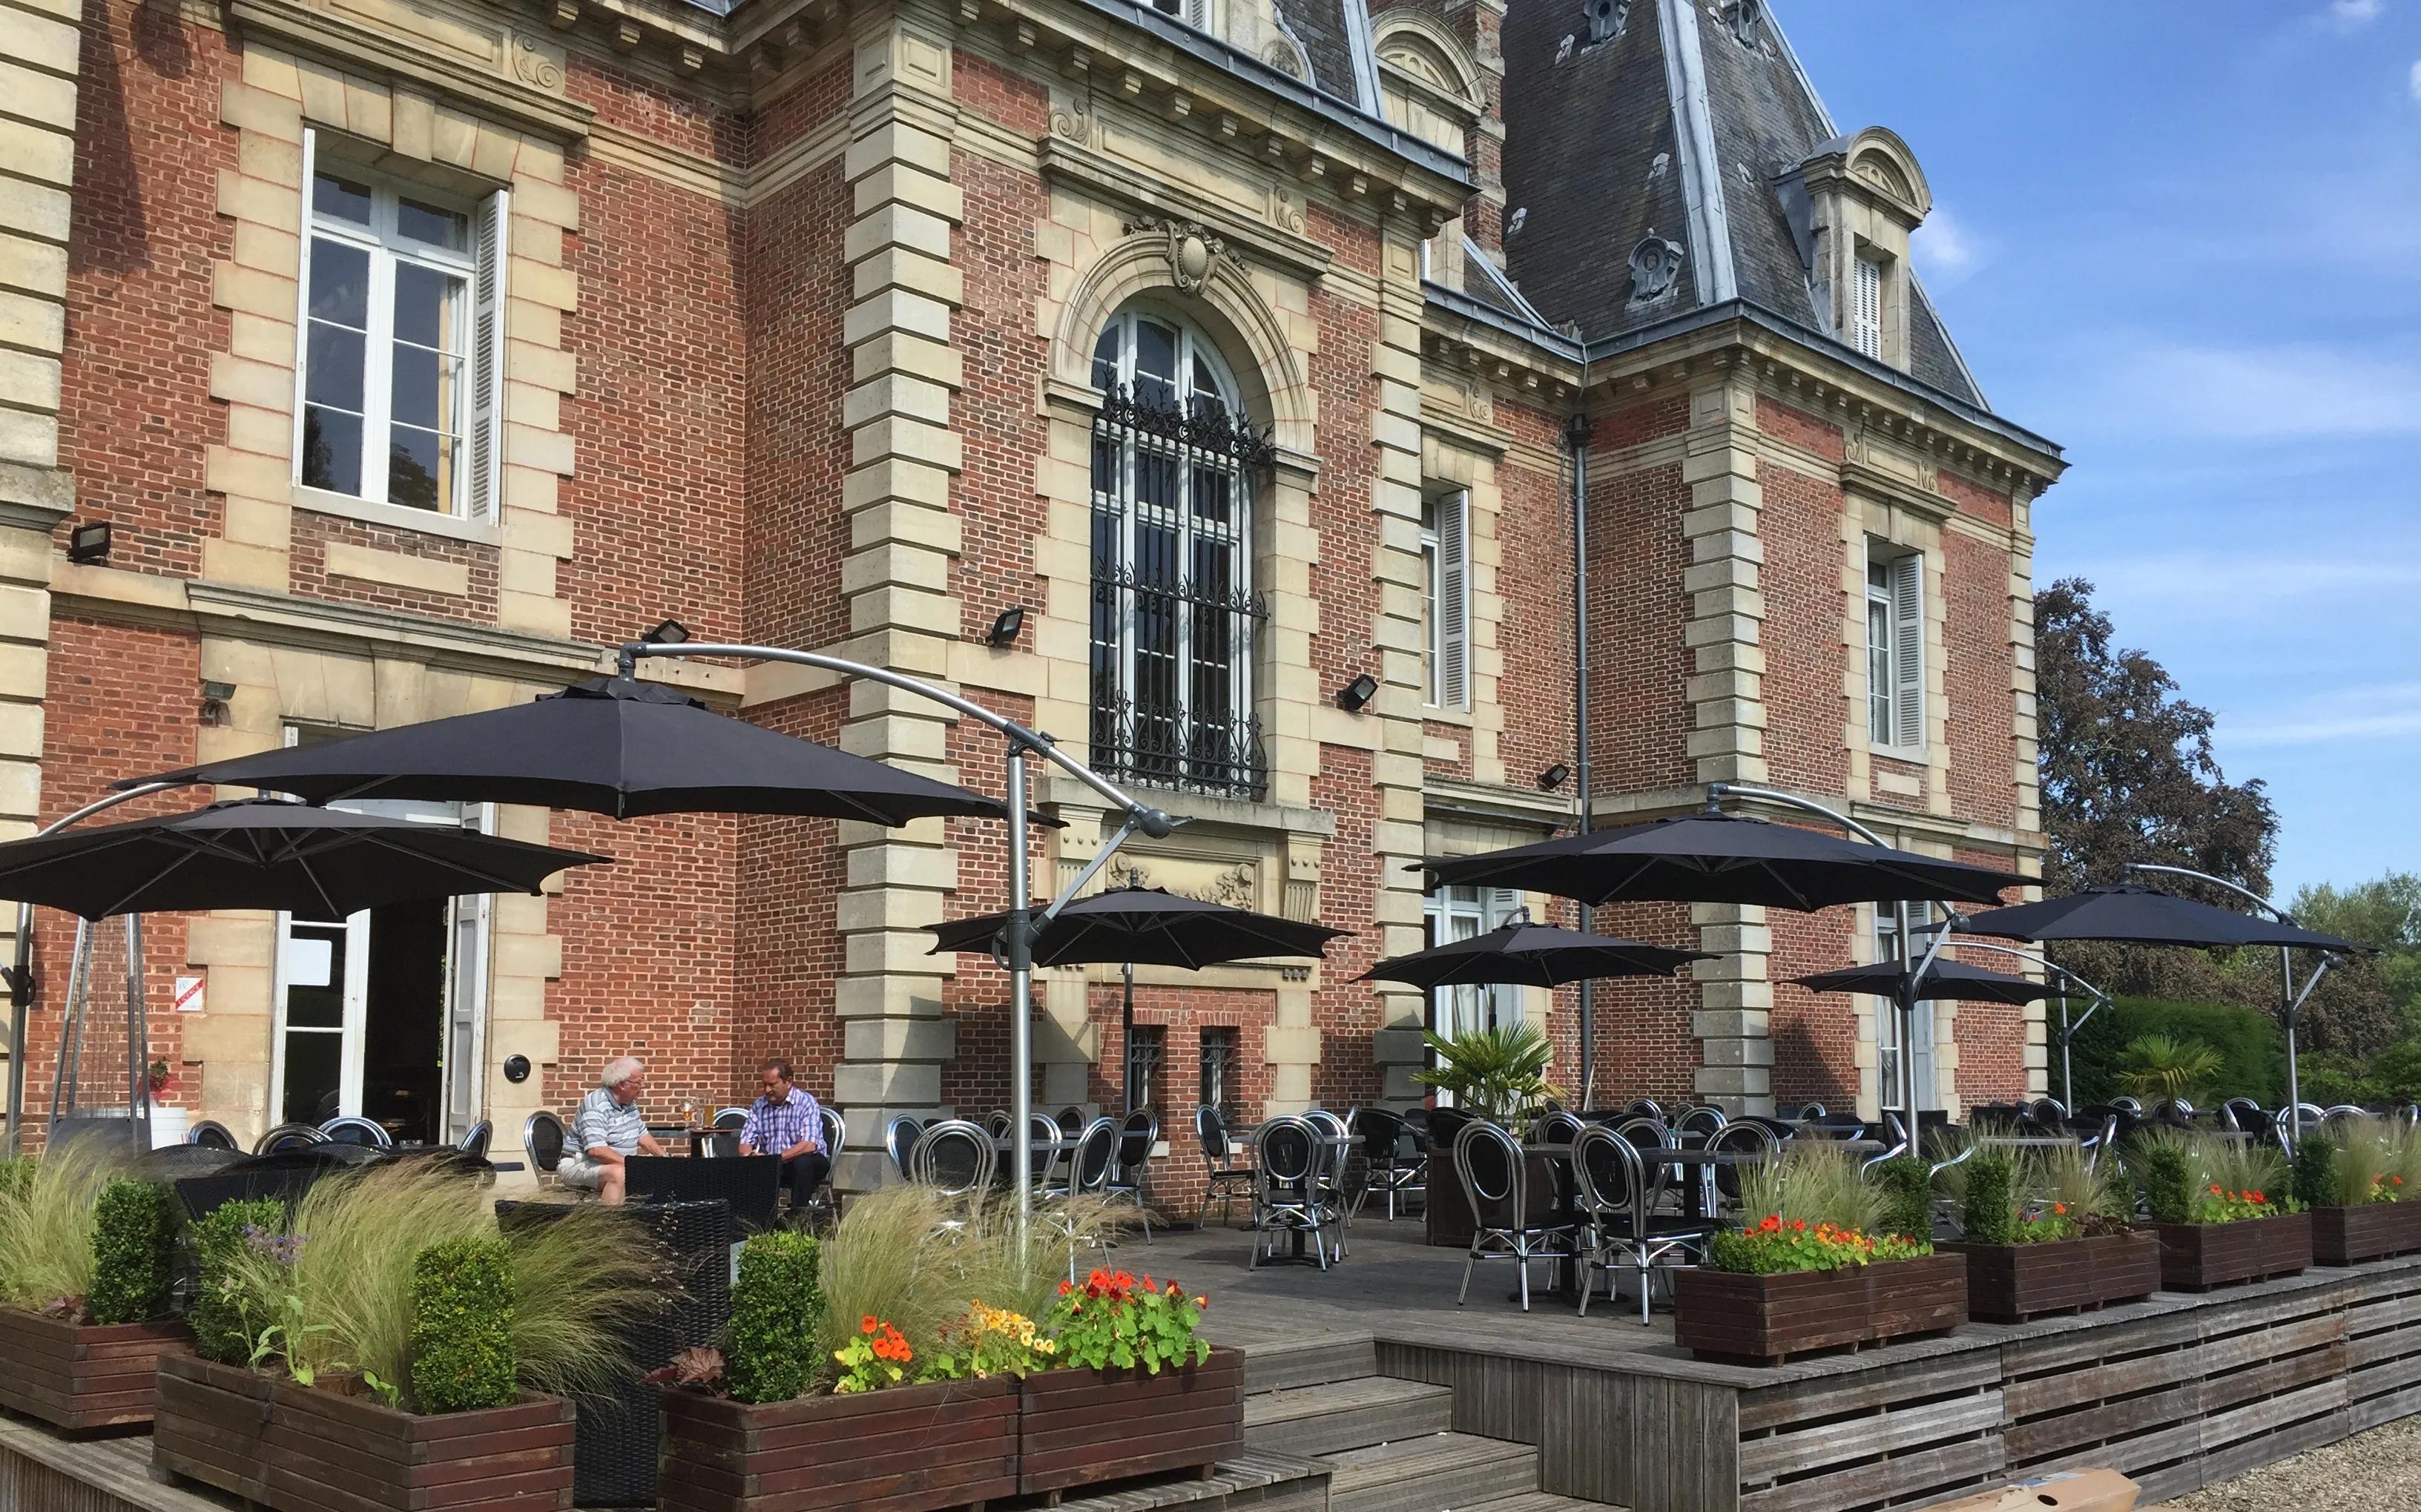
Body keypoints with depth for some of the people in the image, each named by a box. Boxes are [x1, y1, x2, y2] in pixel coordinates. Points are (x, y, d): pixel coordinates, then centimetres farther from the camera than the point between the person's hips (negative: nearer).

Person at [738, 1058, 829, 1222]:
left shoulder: (806, 1102, -12)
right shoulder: (759, 1106, 5)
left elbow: (809, 1145, -23)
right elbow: (745, 1143, 3)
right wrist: (750, 1156, -23)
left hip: (809, 1162, -4)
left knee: (802, 1162, -37)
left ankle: (796, 1219, -25)